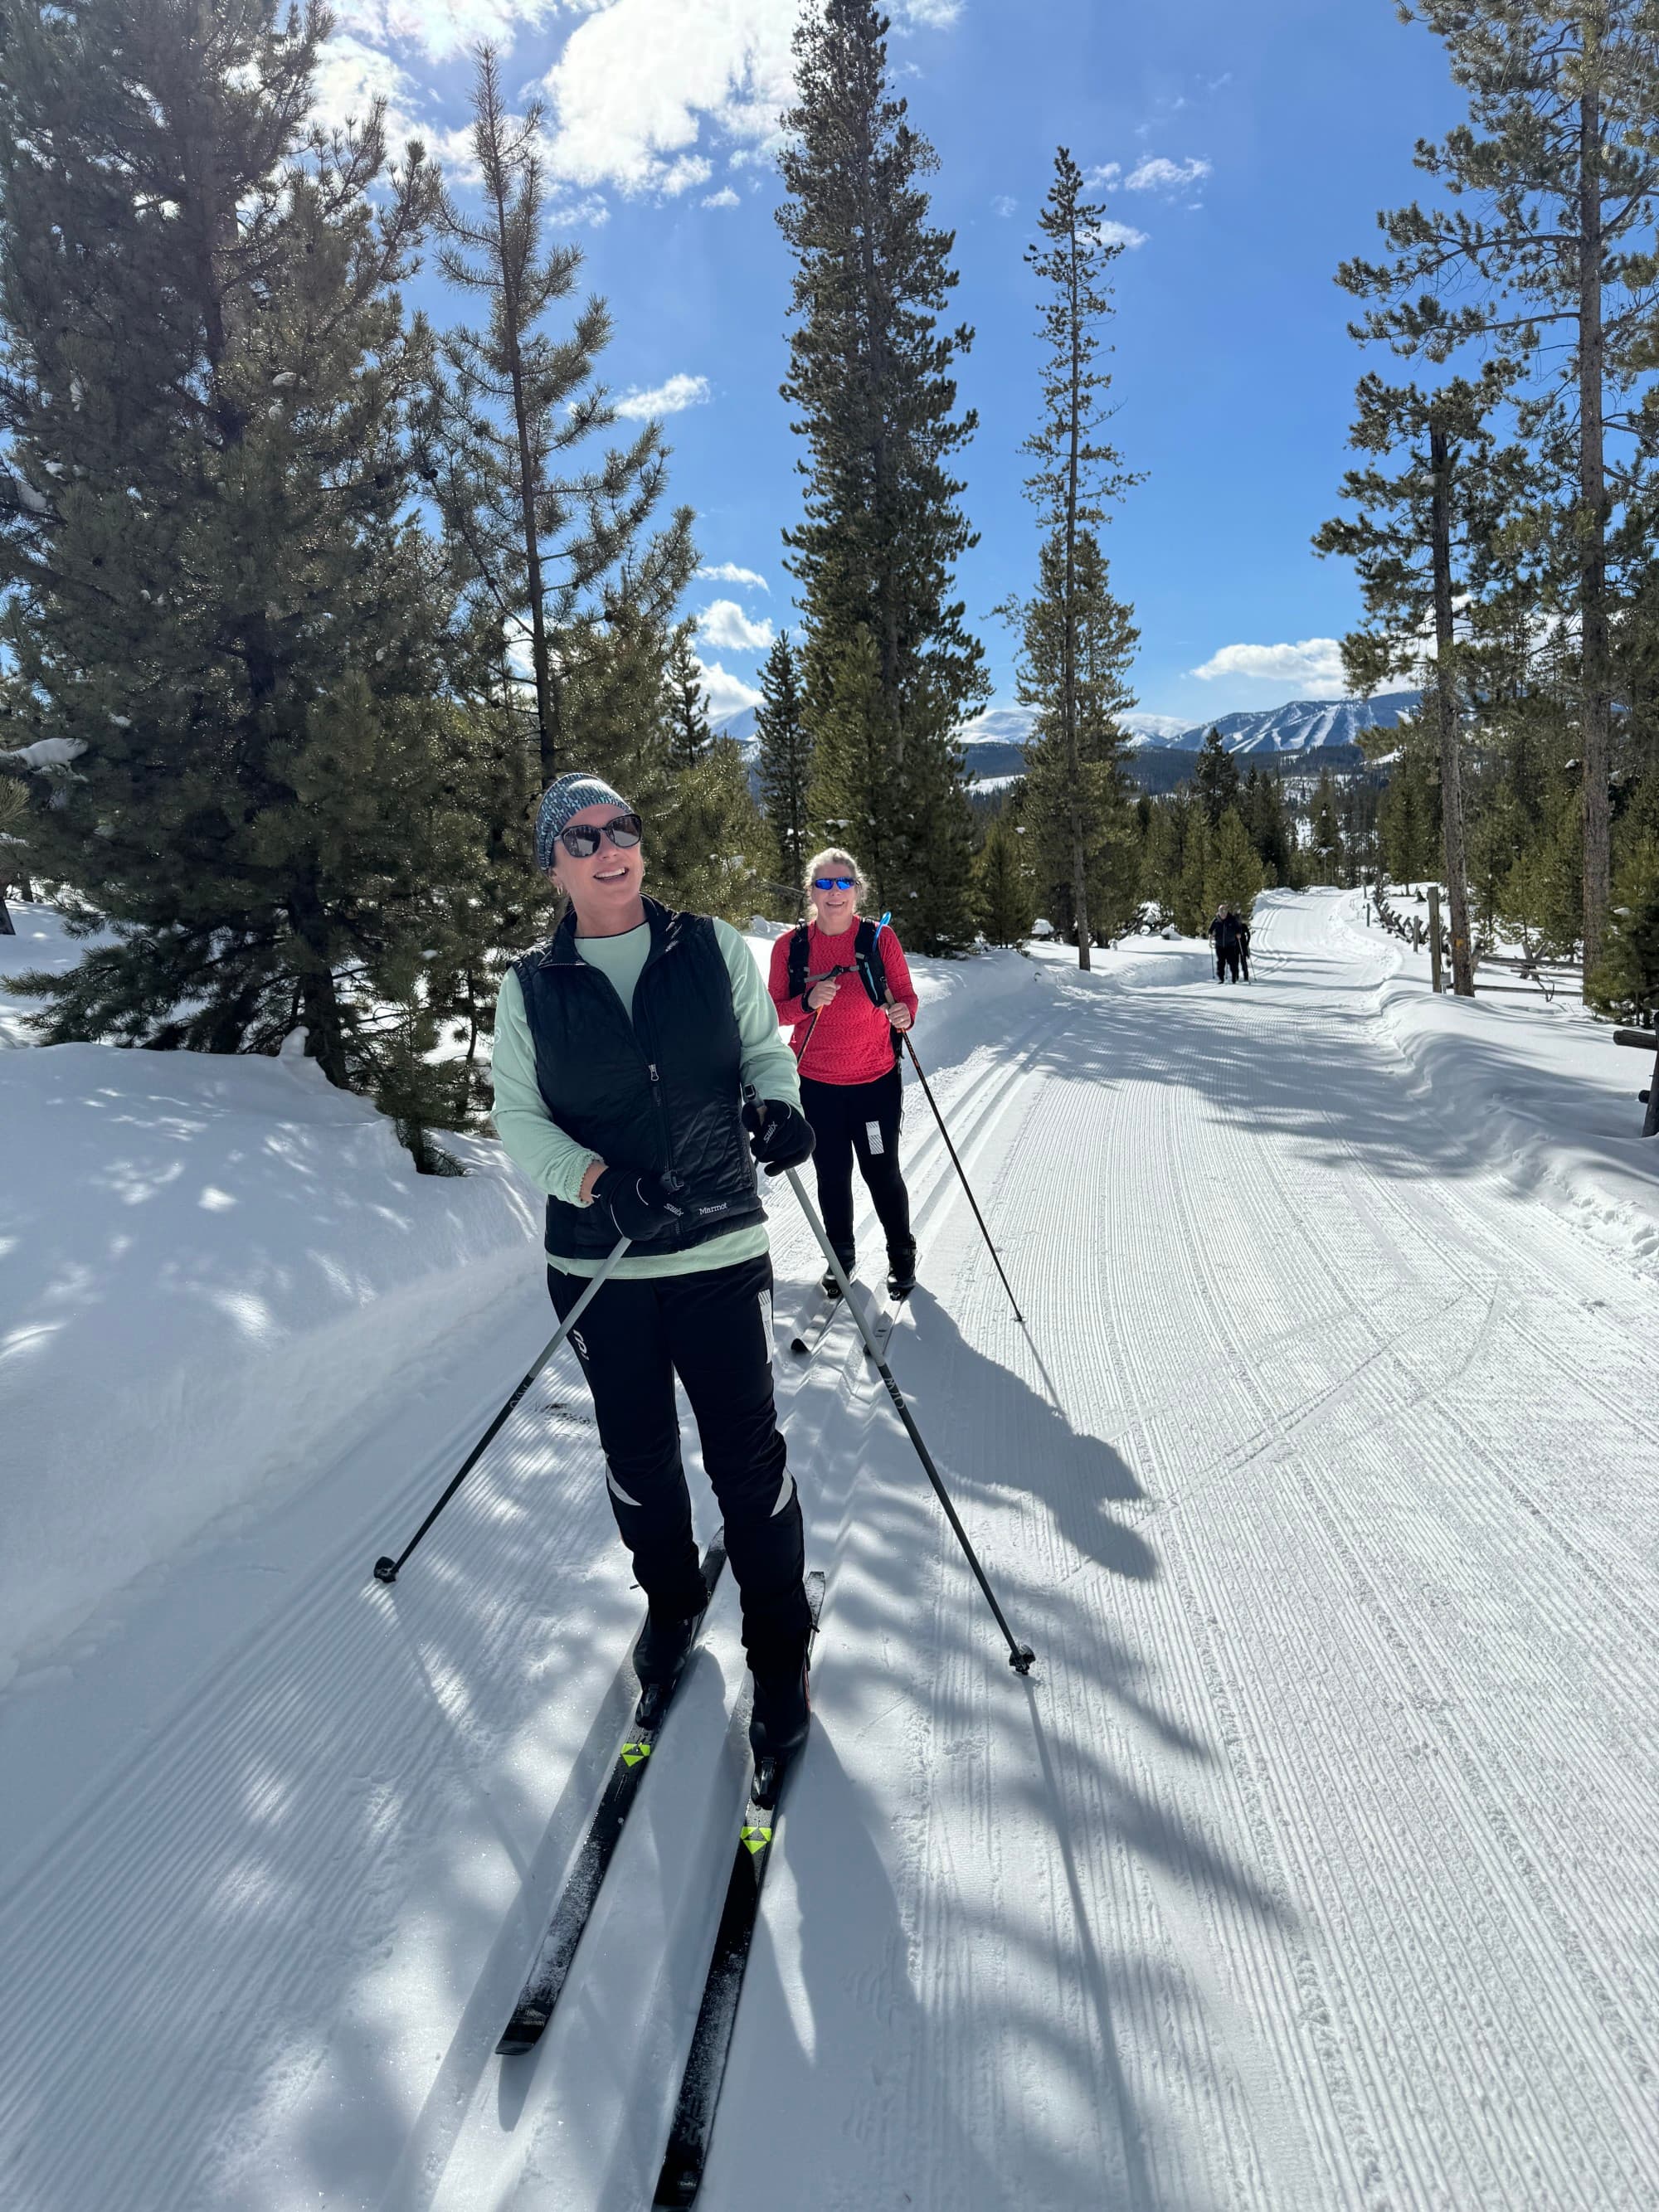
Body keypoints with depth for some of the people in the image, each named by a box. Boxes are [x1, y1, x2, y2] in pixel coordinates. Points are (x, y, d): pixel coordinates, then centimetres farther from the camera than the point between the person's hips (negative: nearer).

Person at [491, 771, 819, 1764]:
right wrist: (597, 1181, -17)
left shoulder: (714, 947, 0)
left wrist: (776, 1105, -16)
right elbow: (518, 1114, 1)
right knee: (638, 1456, 15)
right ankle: (672, 1601, 42)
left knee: (748, 1458, 2)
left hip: (723, 1249, -1)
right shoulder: (531, 986, 1)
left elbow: (765, 1047, 7)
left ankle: (780, 1650, 23)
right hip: (600, 1262, 1)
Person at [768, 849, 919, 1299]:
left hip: (876, 1079, -1)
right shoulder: (791, 946, -3)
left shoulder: (880, 939, -6)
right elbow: (774, 1012, 1)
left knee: (881, 1172, 5)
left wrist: (904, 1013, -23)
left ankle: (901, 1254, 27)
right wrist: (808, 1002, -20)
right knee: (832, 1174, 12)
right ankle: (841, 1256, 32)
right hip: (817, 1083, 1)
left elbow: (905, 994, 0)